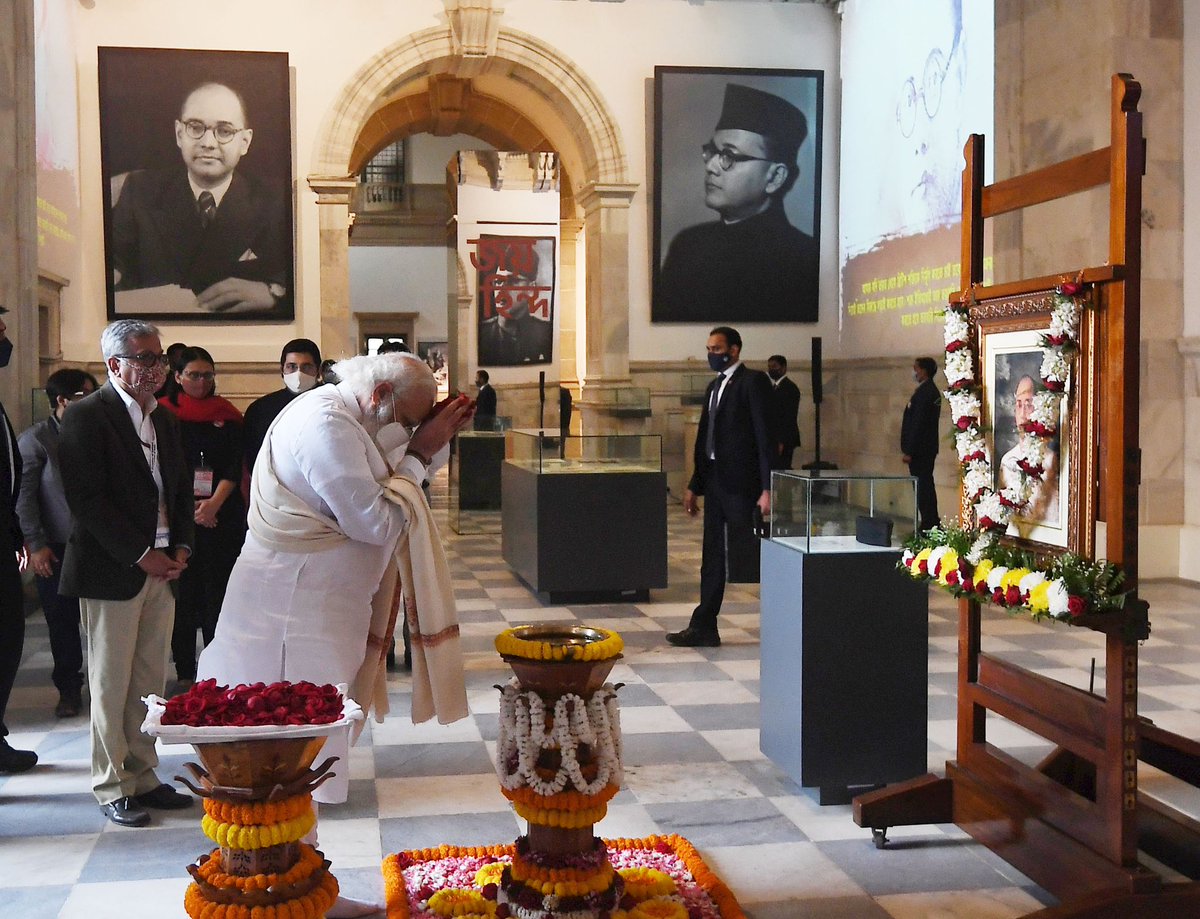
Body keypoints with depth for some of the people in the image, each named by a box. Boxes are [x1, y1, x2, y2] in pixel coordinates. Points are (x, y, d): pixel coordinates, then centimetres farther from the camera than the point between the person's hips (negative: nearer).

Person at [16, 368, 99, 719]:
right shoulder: (36, 439, -2)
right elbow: (23, 495, -3)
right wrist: (36, 545, -7)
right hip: (57, 550, -2)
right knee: (62, 623, 7)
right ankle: (68, 689, 21)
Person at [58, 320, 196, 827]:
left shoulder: (165, 420, 14)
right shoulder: (86, 415, -9)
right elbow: (86, 500, -16)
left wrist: (180, 548, 3)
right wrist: (140, 555, -15)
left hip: (162, 569, 7)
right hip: (113, 572, -7)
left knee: (149, 682, 11)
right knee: (111, 684, 3)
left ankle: (142, 777, 21)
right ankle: (111, 787, 13)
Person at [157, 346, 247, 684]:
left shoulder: (227, 415, 9)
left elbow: (235, 466, 1)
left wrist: (215, 502, -14)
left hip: (222, 515, 1)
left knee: (218, 593, 0)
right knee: (182, 593, 0)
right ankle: (184, 672, 8)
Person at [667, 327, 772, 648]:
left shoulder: (753, 382, -9)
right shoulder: (715, 386, 17)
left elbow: (764, 436, -14)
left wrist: (767, 489, -19)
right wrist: (695, 485, 17)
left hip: (741, 483, -8)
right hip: (715, 482, 8)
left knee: (749, 557, -4)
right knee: (713, 557, 11)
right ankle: (704, 628, 16)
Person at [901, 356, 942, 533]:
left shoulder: (923, 393, -17)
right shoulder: (932, 391, 15)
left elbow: (917, 424, -21)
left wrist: (909, 451, -19)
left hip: (919, 450, -11)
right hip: (927, 448, 11)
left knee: (922, 487, -7)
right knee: (926, 487, 14)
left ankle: (928, 525, -6)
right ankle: (931, 524, 20)